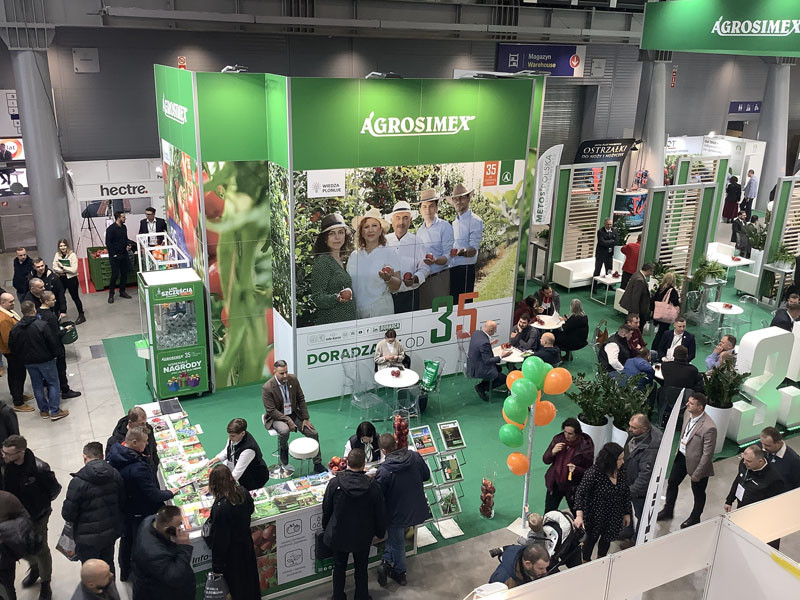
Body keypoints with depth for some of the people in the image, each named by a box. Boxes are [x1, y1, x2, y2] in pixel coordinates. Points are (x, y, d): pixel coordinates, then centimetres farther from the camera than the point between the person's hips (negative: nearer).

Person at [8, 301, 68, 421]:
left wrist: (22, 357, 19)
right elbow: (52, 342, -17)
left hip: (28, 362, 5)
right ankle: (55, 411, 5)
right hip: (45, 360, -5)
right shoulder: (41, 325, -20)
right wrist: (55, 354, 0)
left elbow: (12, 347, 4)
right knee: (53, 383, 6)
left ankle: (44, 411, 25)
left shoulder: (15, 328, -4)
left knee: (37, 385, 17)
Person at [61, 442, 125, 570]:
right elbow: (122, 503, 2)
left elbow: (68, 514, -18)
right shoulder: (115, 475, -6)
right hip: (112, 531, 5)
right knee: (108, 564, 26)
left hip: (88, 537, -5)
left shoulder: (78, 482, -22)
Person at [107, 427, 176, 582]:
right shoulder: (139, 467, -36)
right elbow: (152, 494, -29)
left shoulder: (114, 454, -11)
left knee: (126, 539, 27)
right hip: (141, 513, -8)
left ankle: (124, 572, 47)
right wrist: (170, 493, -11)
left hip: (123, 509, 8)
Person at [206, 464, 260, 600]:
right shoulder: (243, 492, -16)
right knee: (249, 577, 28)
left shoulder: (220, 508, -34)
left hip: (232, 551, -6)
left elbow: (219, 540, -25)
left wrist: (217, 567, -13)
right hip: (246, 543, 6)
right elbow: (251, 509, 7)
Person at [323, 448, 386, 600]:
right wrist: (380, 533, 9)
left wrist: (326, 528, 13)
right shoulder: (373, 486, -21)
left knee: (339, 567, 23)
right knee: (361, 570, 21)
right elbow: (380, 513, -9)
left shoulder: (334, 483, -20)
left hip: (338, 535, 1)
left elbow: (326, 509, -6)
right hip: (363, 537, 0)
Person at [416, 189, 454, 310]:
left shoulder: (445, 227, -3)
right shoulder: (419, 230, 16)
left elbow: (448, 256, -10)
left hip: (439, 277, -5)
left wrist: (435, 261, -27)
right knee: (423, 311, 5)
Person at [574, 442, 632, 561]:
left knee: (607, 539, 24)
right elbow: (580, 493, -27)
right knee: (592, 538, 17)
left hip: (614, 516, 5)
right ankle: (586, 562, 43)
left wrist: (627, 513, 10)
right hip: (595, 515, -5)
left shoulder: (622, 473, -10)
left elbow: (626, 494, 4)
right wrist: (579, 515, -35)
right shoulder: (593, 472, -27)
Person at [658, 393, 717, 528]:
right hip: (682, 455, 7)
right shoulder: (688, 413, -11)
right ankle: (668, 511, 44)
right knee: (672, 483, 22)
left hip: (696, 462, -7)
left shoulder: (709, 428, -34)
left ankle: (695, 518, 44)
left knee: (698, 492, 19)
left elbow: (707, 454, -24)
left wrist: (697, 474, -17)